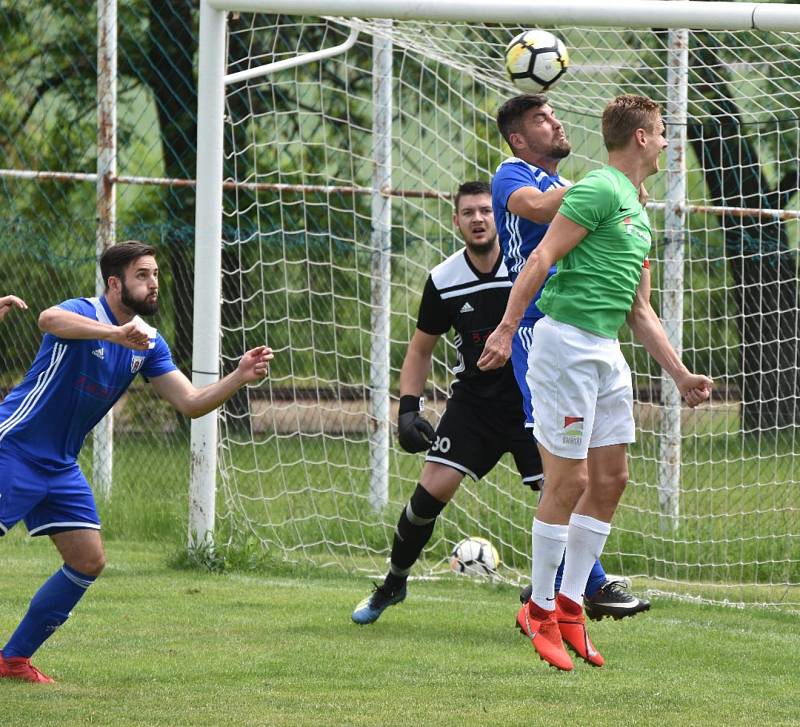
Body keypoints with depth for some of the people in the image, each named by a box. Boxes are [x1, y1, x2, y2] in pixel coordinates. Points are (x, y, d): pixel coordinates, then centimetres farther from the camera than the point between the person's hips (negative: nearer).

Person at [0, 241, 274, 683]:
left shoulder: (148, 344, 6)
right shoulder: (83, 313, -17)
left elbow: (190, 403, 3)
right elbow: (49, 319, -42)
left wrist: (240, 378, -14)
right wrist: (116, 333, -58)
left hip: (60, 466, 8)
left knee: (88, 562, 3)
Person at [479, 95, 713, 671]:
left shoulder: (639, 215, 20)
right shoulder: (599, 191, -9)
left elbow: (640, 311, 24)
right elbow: (541, 258, -17)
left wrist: (681, 374, 21)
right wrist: (507, 329, -24)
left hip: (608, 353, 9)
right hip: (566, 342, -9)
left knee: (611, 479, 8)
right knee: (570, 480, -7)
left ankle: (570, 605, 15)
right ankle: (540, 610, 3)